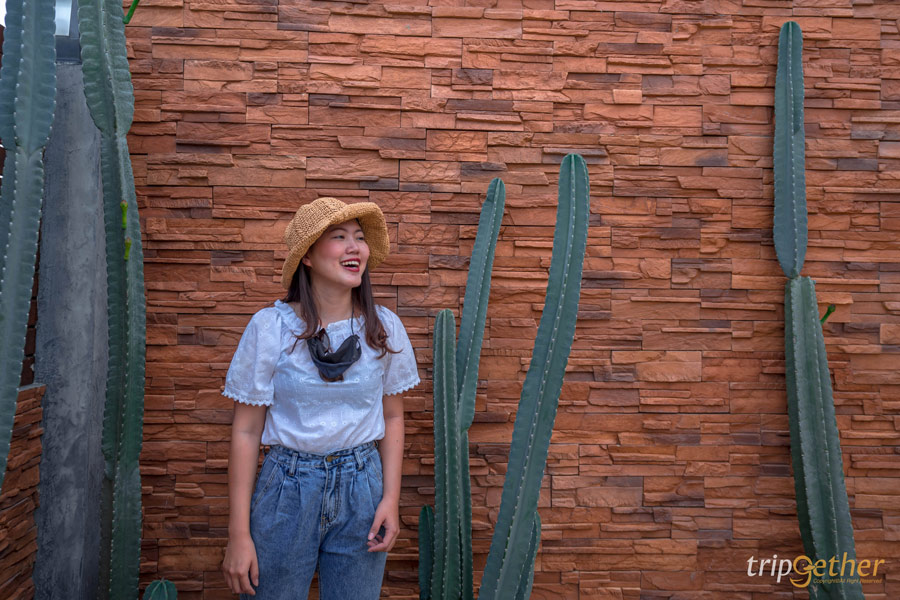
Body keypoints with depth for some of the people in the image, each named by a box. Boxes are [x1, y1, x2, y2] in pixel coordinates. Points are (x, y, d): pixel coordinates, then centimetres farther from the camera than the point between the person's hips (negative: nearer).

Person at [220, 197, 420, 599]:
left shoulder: (384, 328, -4)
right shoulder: (270, 327, -11)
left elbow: (392, 417, 6)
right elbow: (246, 431, -7)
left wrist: (391, 498, -2)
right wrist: (239, 534, -8)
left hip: (362, 488, 2)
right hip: (288, 487, -2)